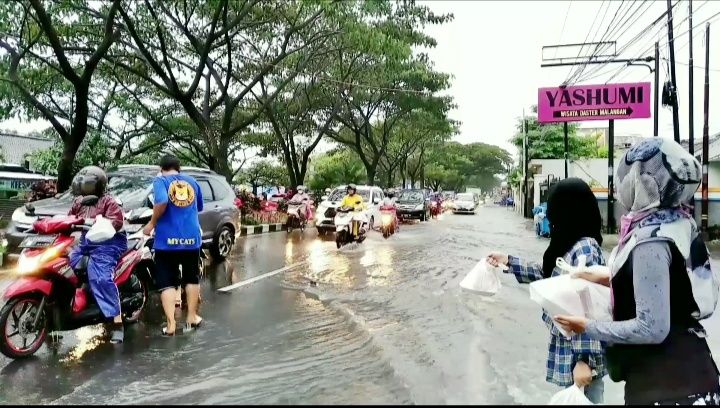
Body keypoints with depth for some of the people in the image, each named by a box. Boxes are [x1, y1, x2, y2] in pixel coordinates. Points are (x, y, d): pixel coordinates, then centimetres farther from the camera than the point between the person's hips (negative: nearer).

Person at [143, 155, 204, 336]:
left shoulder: (160, 181, -2)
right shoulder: (192, 181, 12)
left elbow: (162, 201, -22)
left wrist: (152, 223, -10)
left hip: (167, 239, -3)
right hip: (191, 237, 4)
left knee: (167, 282, 5)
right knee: (192, 278, 19)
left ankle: (171, 324, -1)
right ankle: (192, 317, 25)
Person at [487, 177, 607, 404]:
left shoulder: (584, 251, -23)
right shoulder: (571, 245, 6)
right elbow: (548, 274, 20)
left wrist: (585, 359, -24)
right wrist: (508, 261, 19)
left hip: (581, 352, -9)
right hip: (570, 345, 9)